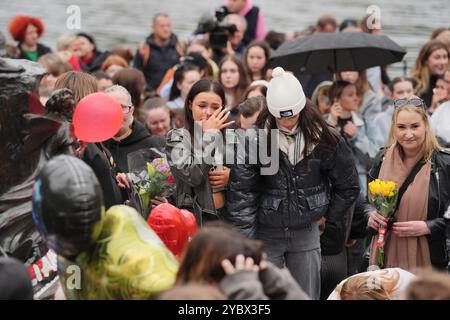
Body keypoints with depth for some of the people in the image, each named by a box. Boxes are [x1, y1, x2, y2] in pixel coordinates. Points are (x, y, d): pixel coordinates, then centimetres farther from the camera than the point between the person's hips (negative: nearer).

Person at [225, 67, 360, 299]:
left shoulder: (324, 139, -5)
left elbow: (348, 185, 8)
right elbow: (241, 192, -12)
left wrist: (332, 219, 10)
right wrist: (244, 240, -16)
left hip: (306, 234, 2)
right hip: (266, 234, -2)